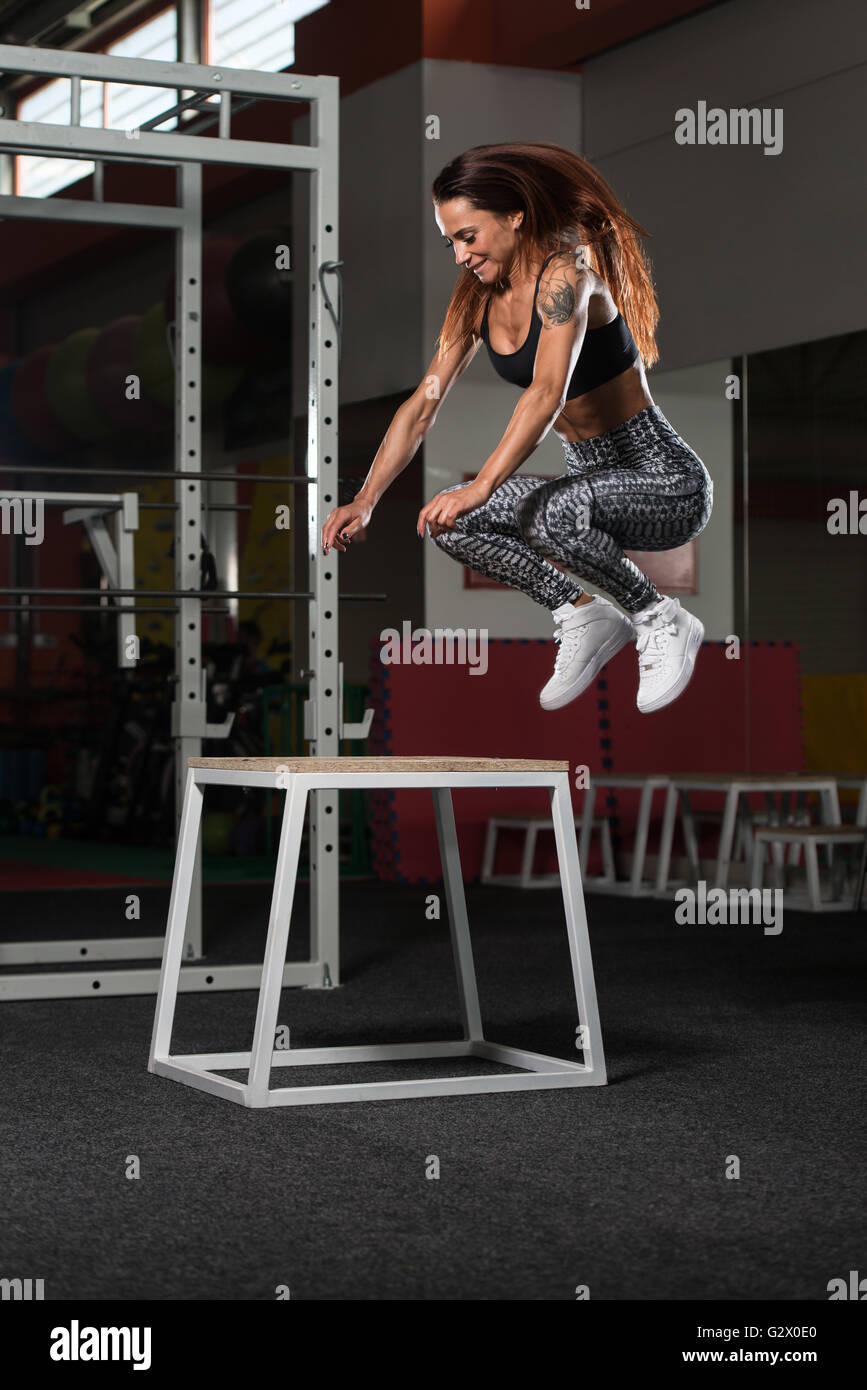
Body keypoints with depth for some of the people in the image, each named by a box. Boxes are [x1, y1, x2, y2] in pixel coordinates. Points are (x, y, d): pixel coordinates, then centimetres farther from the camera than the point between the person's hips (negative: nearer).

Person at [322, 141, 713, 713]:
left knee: (552, 512, -37)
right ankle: (584, 615, -1)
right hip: (591, 479, 8)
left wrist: (482, 487, -45)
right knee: (449, 519, -9)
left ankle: (662, 621, -13)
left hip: (666, 480, -8)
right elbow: (423, 405, 1)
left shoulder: (564, 270, -20)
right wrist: (365, 501, -11)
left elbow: (548, 392, -35)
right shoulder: (478, 299, 4)